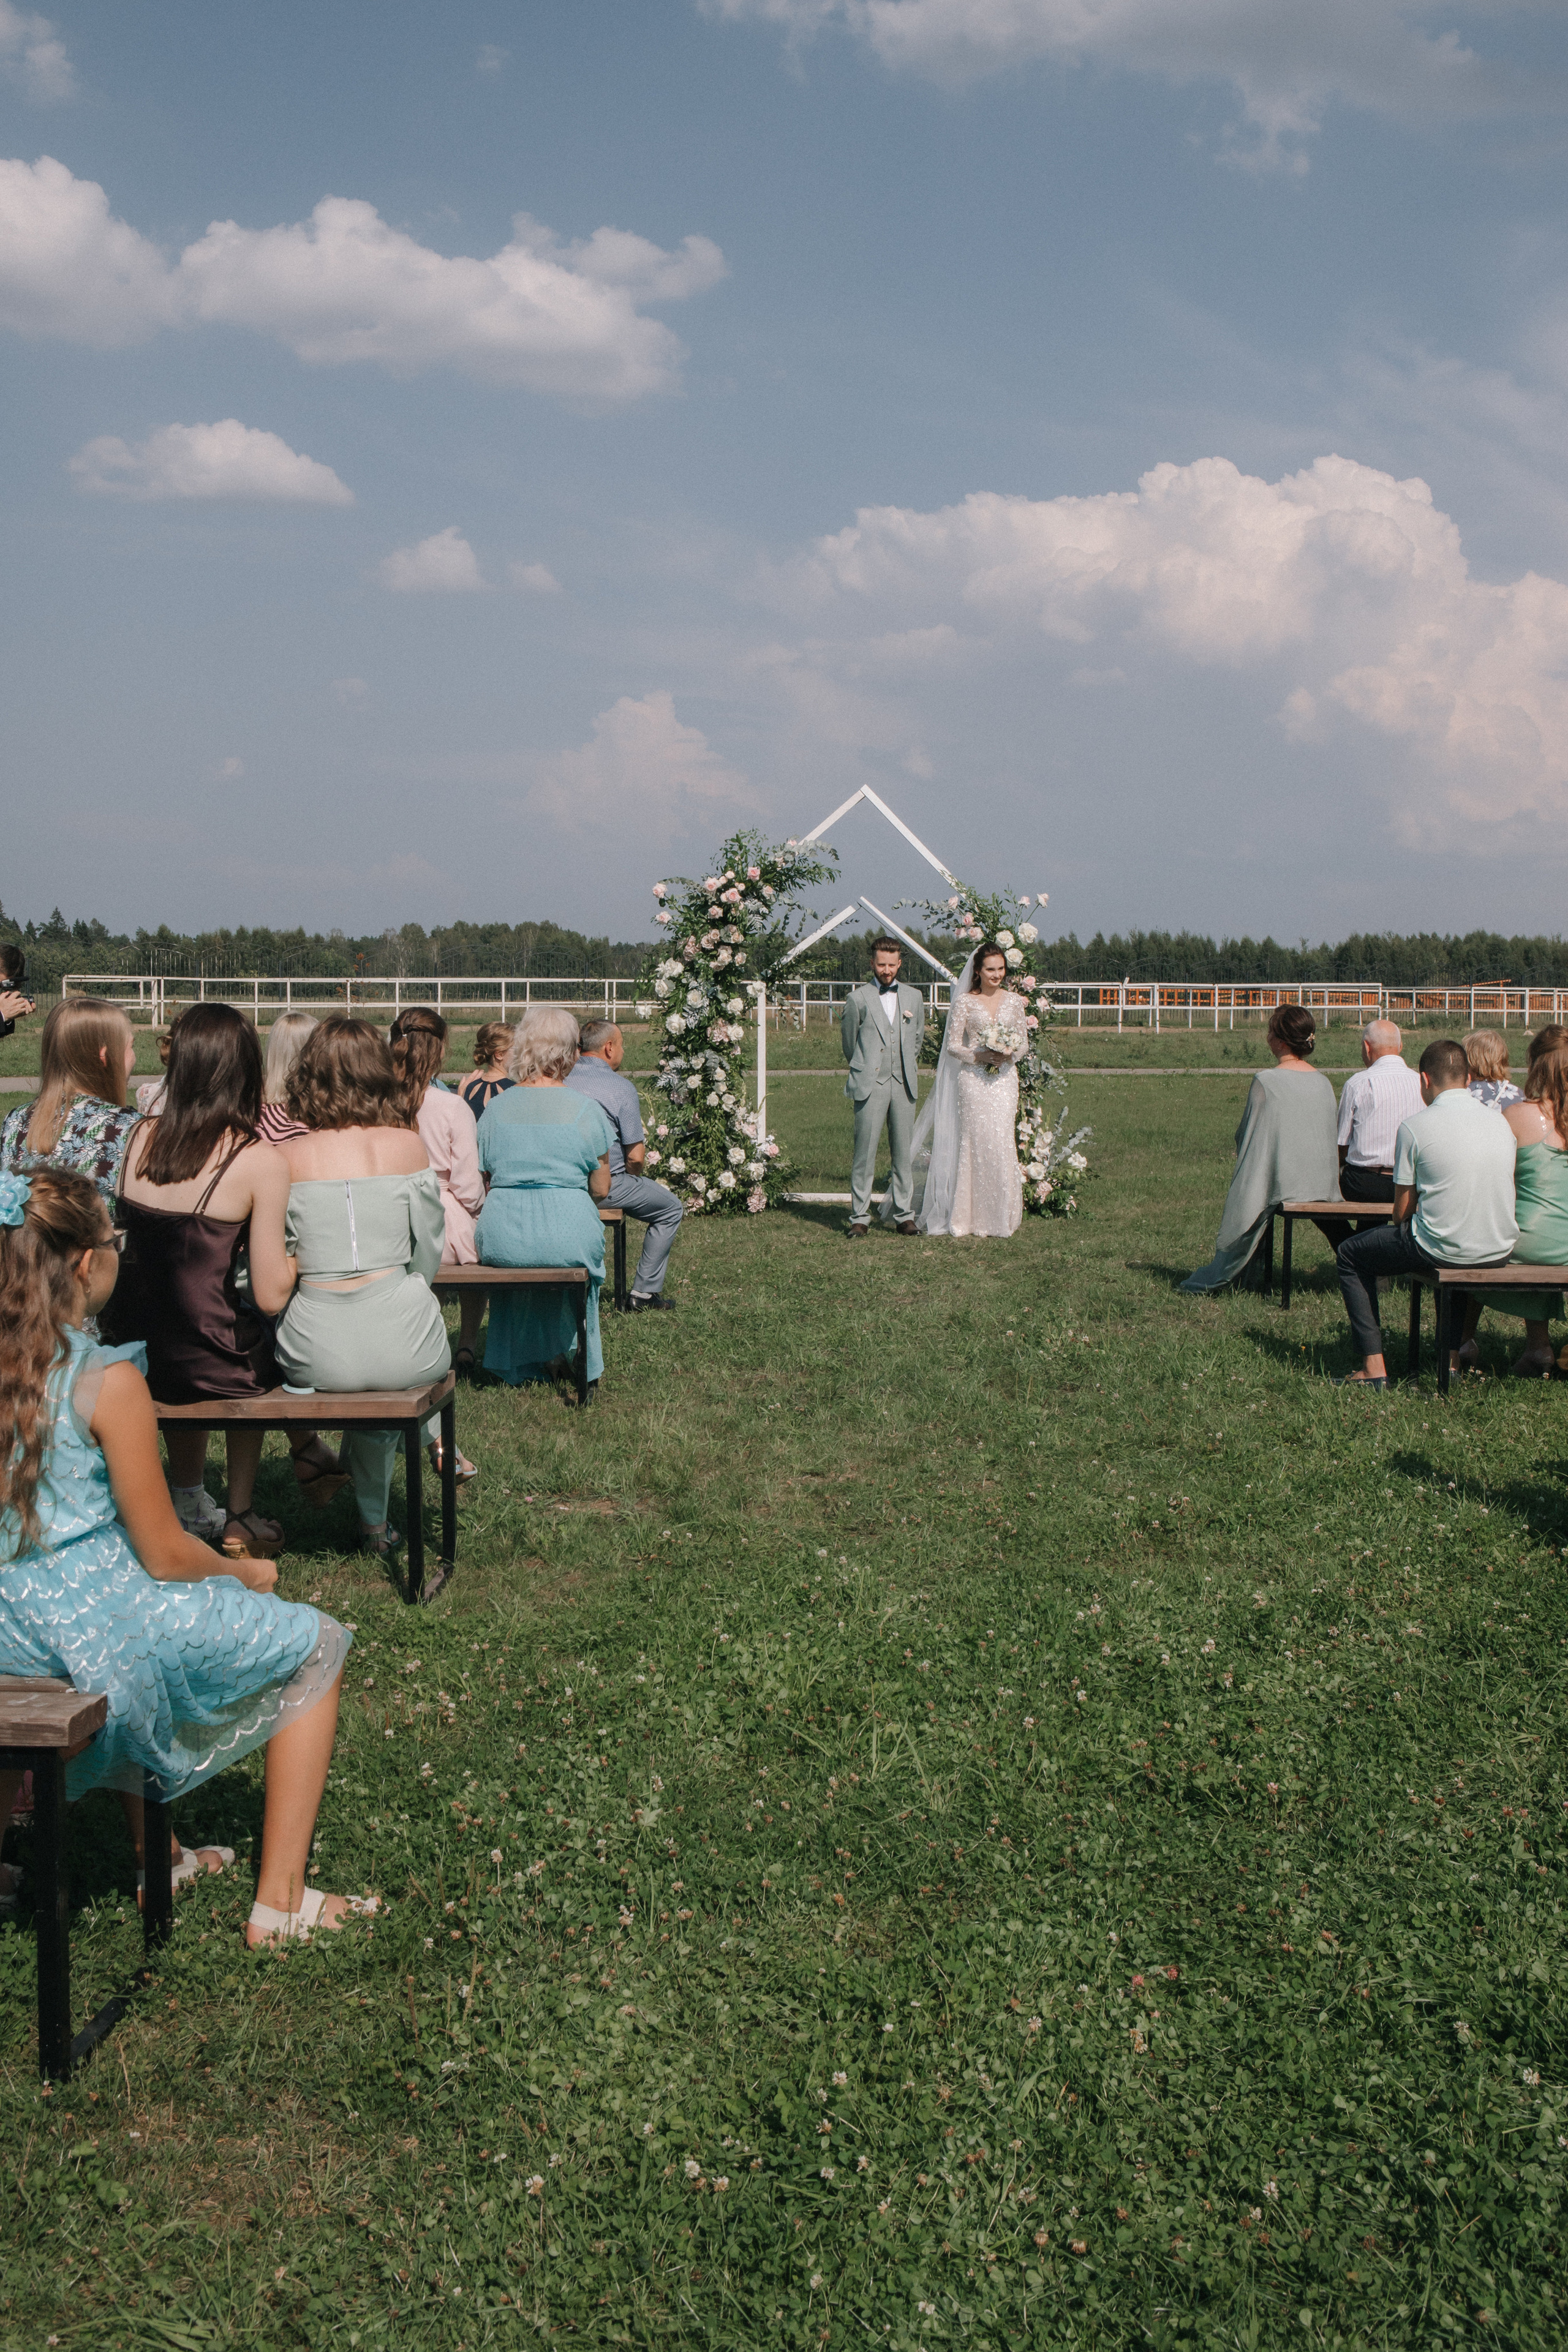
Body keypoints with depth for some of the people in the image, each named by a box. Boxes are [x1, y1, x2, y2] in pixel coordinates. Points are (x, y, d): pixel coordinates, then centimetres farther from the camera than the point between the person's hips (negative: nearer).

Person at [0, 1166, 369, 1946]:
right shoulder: (108, 1382, -19)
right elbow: (166, 1556, -13)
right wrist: (247, 1573, 7)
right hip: (96, 1630, -7)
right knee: (317, 1646, 13)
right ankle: (279, 1901, 12)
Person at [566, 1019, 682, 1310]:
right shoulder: (621, 1088, -13)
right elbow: (636, 1157, -13)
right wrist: (633, 1177, 10)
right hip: (606, 1184, -6)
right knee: (670, 1209, 16)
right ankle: (644, 1293, 12)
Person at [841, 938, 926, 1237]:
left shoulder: (914, 997, 13)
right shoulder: (857, 998, 1)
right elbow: (848, 1040, 11)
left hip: (904, 1085, 3)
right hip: (870, 1086, -3)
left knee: (904, 1153, 5)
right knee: (865, 1153, -5)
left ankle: (904, 1215, 12)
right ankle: (859, 1218, 0)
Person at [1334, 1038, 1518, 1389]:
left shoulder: (1415, 1127, -10)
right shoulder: (1501, 1123, 5)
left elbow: (1402, 1212, -6)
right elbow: (1501, 1195, 14)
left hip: (1441, 1250, -5)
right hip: (1501, 1251, 5)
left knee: (1350, 1255, 18)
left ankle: (1374, 1368, 11)